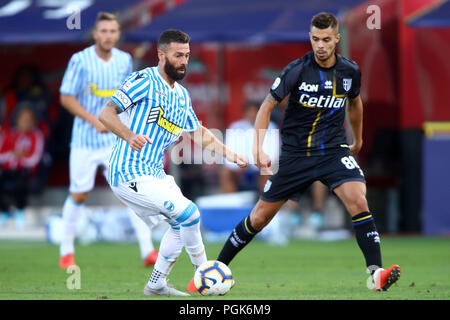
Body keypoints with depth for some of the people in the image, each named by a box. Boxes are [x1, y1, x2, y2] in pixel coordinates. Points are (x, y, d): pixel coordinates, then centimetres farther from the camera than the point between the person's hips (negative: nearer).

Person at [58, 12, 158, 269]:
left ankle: (148, 250, -12)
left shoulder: (125, 60, 2)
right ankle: (67, 251, 23)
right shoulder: (80, 60, -10)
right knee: (78, 195, 5)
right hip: (85, 139, -2)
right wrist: (94, 121, -18)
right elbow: (66, 98, -9)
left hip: (117, 139, 2)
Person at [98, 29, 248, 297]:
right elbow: (106, 114, -15)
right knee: (189, 214, -15)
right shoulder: (144, 81, -10)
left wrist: (232, 155, 12)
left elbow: (200, 134, 23)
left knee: (181, 224, 16)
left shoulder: (182, 95, 16)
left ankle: (157, 285, 23)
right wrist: (129, 136, -32)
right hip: (130, 173, -9)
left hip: (154, 174, 9)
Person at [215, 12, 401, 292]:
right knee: (260, 217, 5)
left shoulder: (350, 71, -3)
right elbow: (267, 106, -5)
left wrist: (358, 140, 31)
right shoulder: (297, 70, -13)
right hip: (296, 152, -1)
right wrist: (259, 149, -16)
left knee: (358, 200, -25)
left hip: (334, 150, 1)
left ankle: (376, 272, -26)